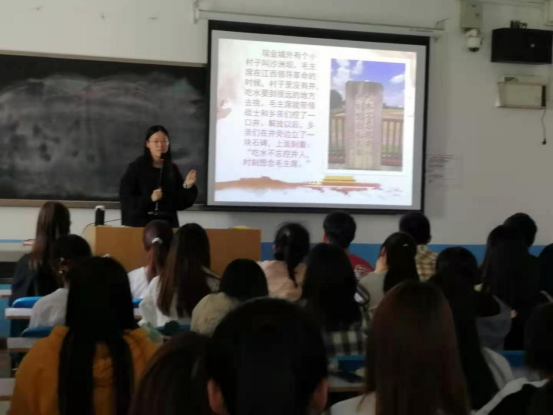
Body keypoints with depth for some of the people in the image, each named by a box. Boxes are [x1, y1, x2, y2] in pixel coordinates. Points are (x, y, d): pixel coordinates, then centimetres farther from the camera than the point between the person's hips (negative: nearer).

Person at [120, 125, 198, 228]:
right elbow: (126, 199, -8)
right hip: (140, 224, -3)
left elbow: (180, 203, 5)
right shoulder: (135, 167, -3)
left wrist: (187, 186, -11)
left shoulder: (172, 169, 6)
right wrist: (149, 198, -20)